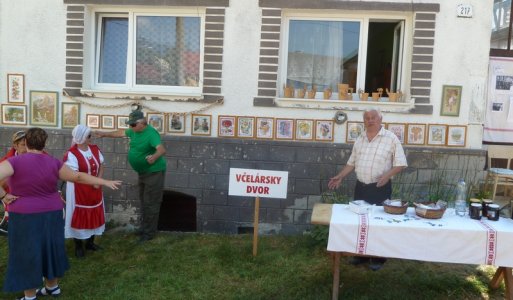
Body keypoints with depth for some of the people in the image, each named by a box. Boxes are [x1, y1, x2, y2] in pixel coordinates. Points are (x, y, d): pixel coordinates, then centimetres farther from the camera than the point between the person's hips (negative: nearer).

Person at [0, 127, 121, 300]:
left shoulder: (15, 162, -12)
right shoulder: (54, 163, -3)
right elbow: (78, 177, -1)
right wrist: (105, 182, 5)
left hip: (25, 217, -4)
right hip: (52, 215, 4)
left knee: (27, 255, 7)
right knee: (50, 250, 18)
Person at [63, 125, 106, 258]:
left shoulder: (95, 149, 2)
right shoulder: (72, 154, -18)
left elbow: (101, 167, 6)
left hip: (95, 190, 6)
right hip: (79, 191, -6)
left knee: (94, 215, 14)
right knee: (79, 216, 4)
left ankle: (90, 242, 31)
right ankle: (78, 246, 19)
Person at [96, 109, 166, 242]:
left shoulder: (151, 133, -27)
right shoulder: (135, 131, 1)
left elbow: (162, 149, -41)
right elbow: (121, 133, 19)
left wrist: (154, 157, -61)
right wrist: (104, 134, 21)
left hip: (154, 172, -10)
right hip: (143, 172, 10)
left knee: (150, 203, -3)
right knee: (144, 201, 19)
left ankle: (149, 232, 8)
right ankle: (145, 227, 33)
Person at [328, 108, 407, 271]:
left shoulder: (391, 138, -9)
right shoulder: (360, 139, 8)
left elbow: (400, 163, -11)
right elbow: (352, 162, 15)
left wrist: (387, 175, -26)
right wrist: (340, 177, 6)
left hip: (380, 188, -5)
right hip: (361, 187, 6)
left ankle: (378, 258, 17)